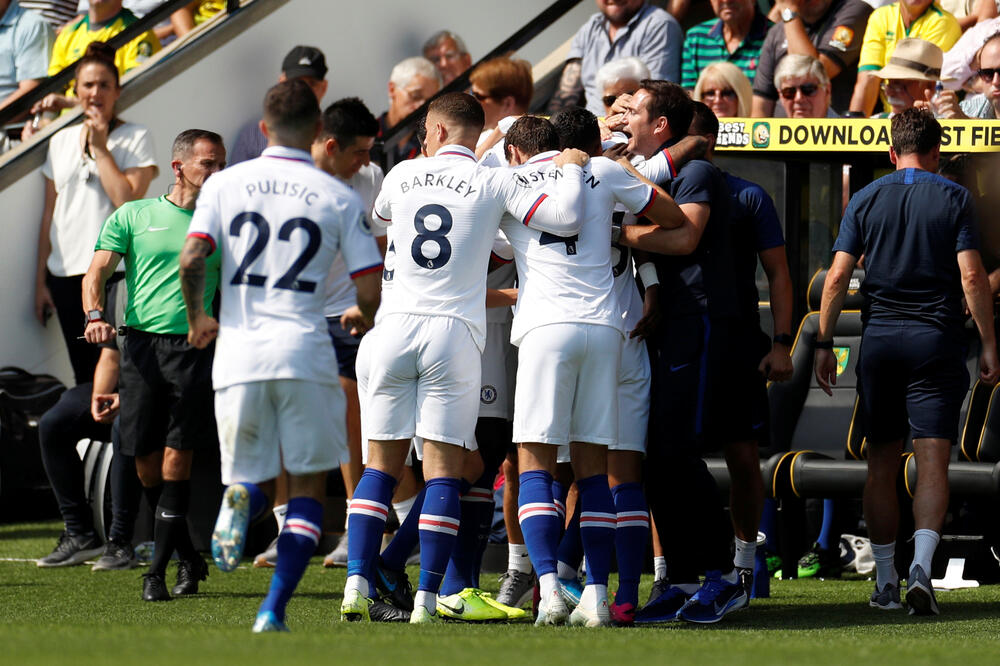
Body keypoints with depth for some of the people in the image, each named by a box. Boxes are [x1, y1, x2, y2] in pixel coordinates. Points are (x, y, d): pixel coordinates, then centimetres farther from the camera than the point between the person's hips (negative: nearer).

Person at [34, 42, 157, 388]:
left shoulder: (136, 138, 1)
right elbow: (49, 214, 16)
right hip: (65, 269, 5)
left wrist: (100, 148, -7)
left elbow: (127, 201, -13)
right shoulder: (62, 141, 15)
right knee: (83, 374, 5)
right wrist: (41, 280, 13)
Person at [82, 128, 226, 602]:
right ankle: (190, 560, 18)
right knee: (146, 463, 0)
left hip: (194, 347, -1)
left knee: (176, 460, -10)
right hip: (141, 345, 1)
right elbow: (97, 272, 5)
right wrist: (95, 315, -15)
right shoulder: (133, 216, 11)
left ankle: (157, 572, -6)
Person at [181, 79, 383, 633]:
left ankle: (240, 501, -21)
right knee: (307, 484, 11)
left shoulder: (225, 184, 5)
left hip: (238, 354, 1)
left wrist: (197, 319, 14)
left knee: (251, 478, 17)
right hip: (305, 354, -1)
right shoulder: (339, 197, 2)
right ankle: (274, 609, -4)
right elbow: (371, 290, 0)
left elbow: (191, 260, -5)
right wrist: (362, 316, 24)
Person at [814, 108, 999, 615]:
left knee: (882, 463, 9)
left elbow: (838, 276, 0)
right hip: (937, 341, -2)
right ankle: (922, 564, -24)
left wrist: (824, 343, 6)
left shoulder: (866, 200, 5)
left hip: (879, 339, 2)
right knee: (933, 460, -5)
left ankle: (885, 580, 12)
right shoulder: (953, 198, 0)